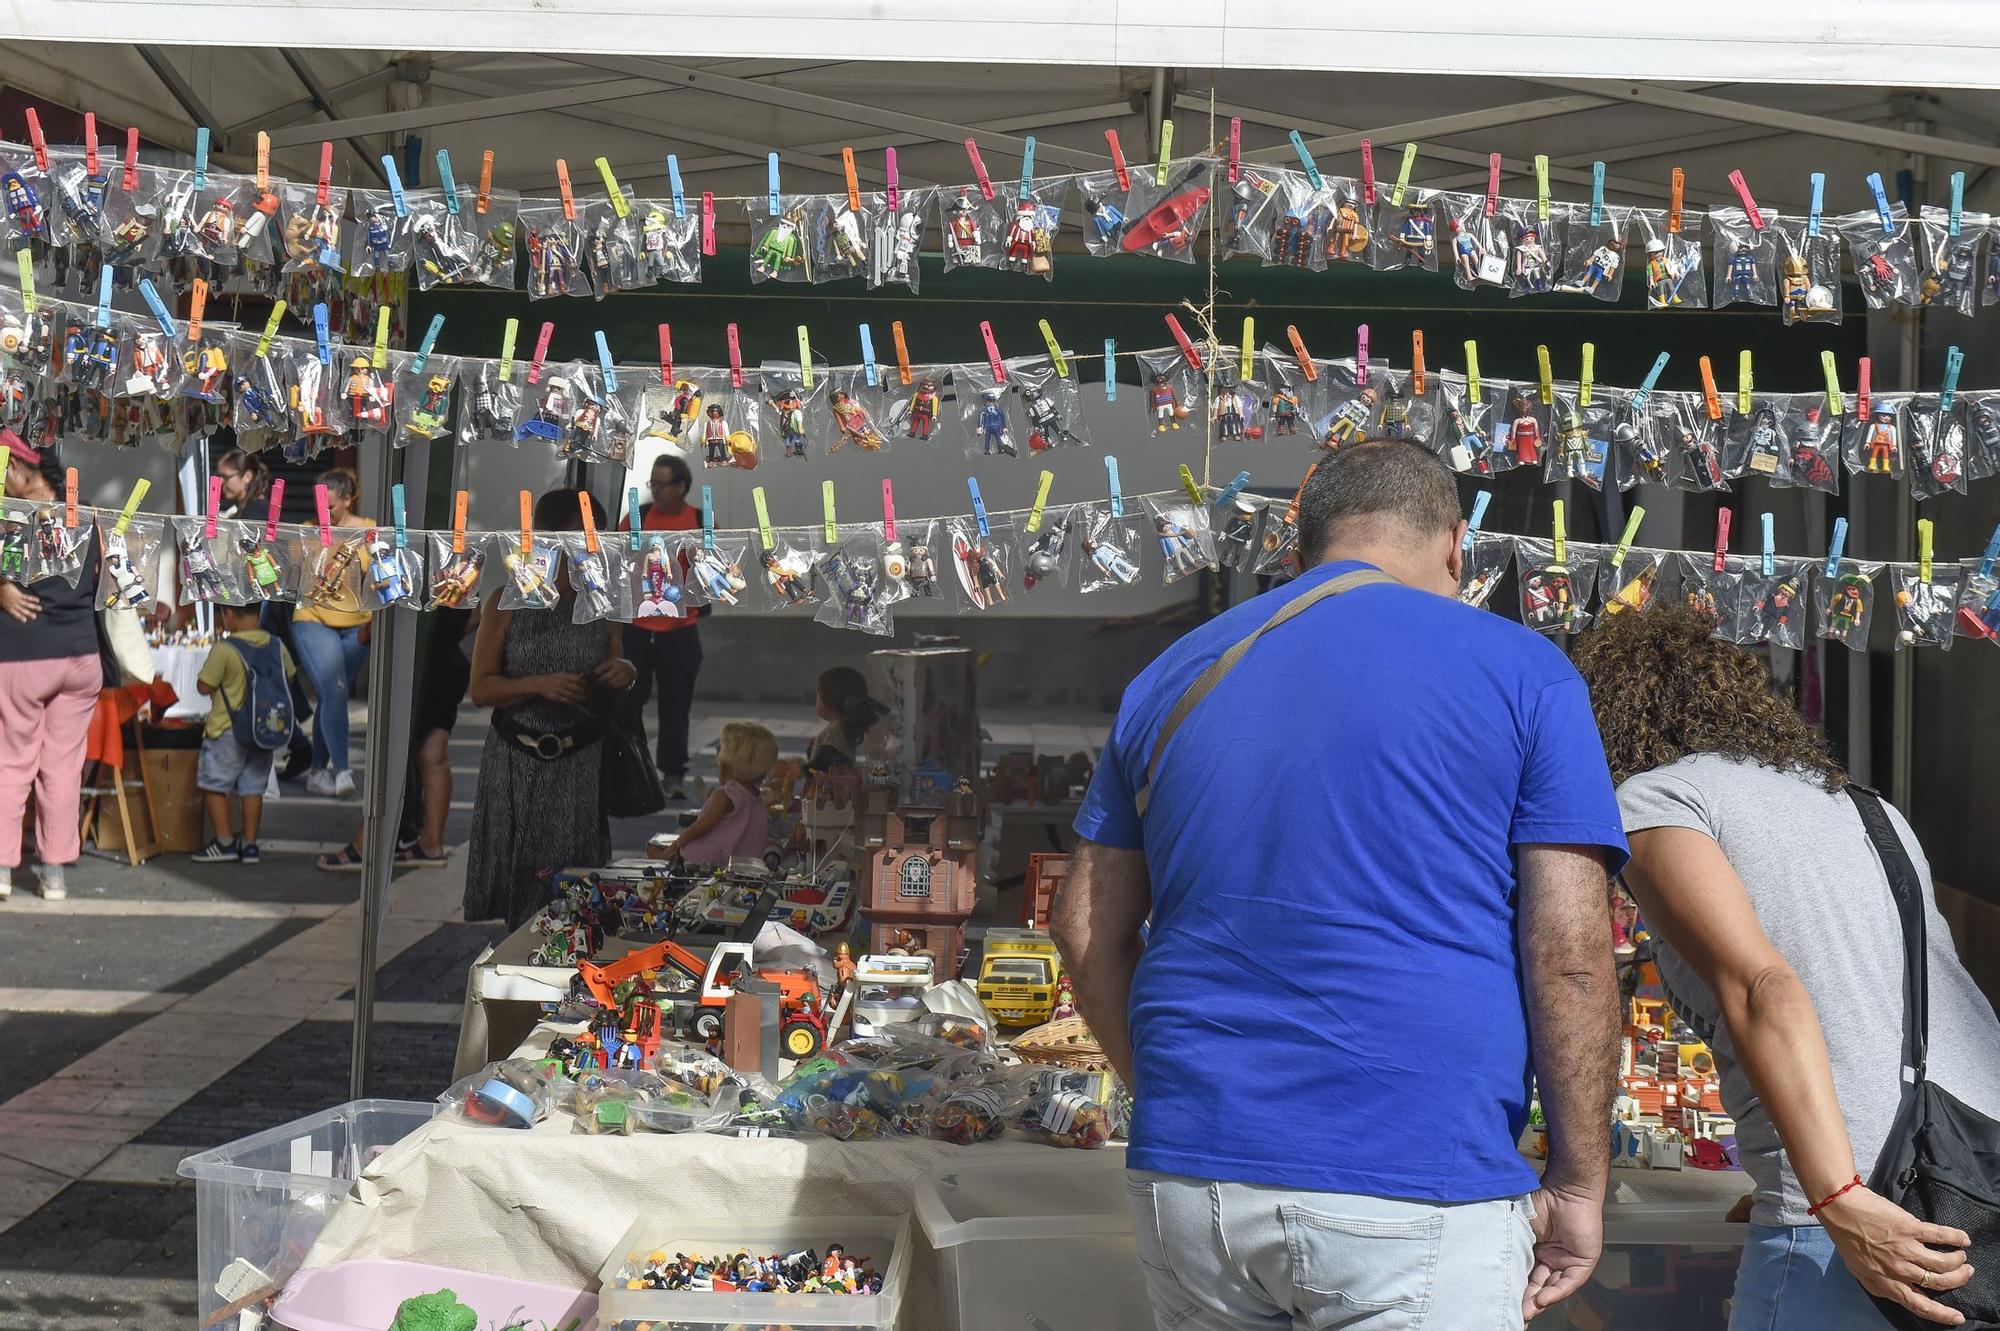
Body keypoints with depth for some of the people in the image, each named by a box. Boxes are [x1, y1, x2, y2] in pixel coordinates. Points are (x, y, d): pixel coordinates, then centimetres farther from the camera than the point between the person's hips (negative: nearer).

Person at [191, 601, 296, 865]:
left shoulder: (224, 649, -17)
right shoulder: (277, 646, -1)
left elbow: (204, 687, -12)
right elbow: (290, 678, 11)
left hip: (227, 731, -5)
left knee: (213, 784, 7)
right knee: (253, 787, 11)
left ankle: (224, 843, 6)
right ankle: (250, 845, 12)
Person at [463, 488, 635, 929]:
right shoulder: (507, 603, -1)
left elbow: (613, 694, 21)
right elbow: (480, 689, -3)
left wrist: (626, 673, -2)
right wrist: (539, 685, -19)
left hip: (580, 765, 2)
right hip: (517, 764, -1)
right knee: (520, 874, 1)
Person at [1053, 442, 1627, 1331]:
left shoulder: (1174, 677, 12)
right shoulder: (1519, 672, 0)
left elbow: (1089, 930, 13)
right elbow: (1569, 952, -7)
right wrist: (1580, 1180, 1)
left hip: (1190, 1184, 4)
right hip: (1417, 1190, -4)